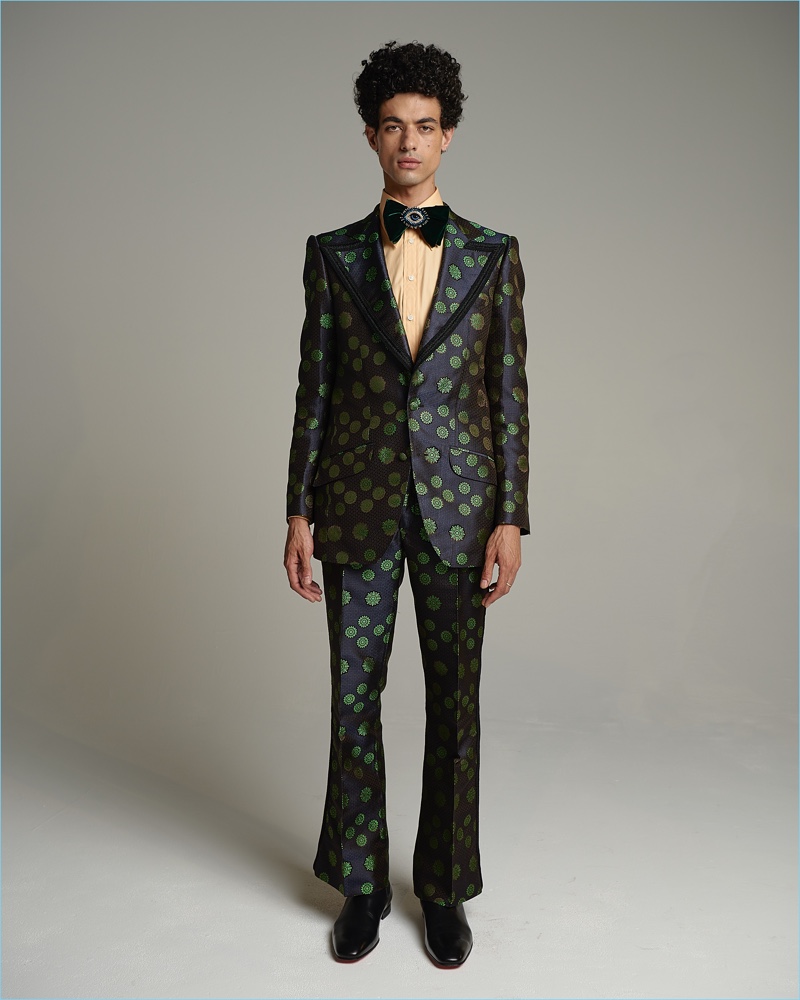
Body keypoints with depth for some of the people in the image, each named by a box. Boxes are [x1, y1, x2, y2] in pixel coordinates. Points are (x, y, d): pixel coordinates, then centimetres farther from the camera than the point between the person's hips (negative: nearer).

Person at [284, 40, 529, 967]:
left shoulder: (493, 255, 5)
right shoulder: (333, 255, 6)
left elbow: (508, 394, 2)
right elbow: (314, 390, 4)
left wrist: (511, 519, -6)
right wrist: (299, 514, -1)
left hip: (457, 509, 0)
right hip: (359, 507, 1)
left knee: (454, 701, 7)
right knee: (354, 697, 7)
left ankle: (445, 887, 26)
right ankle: (363, 884, 27)